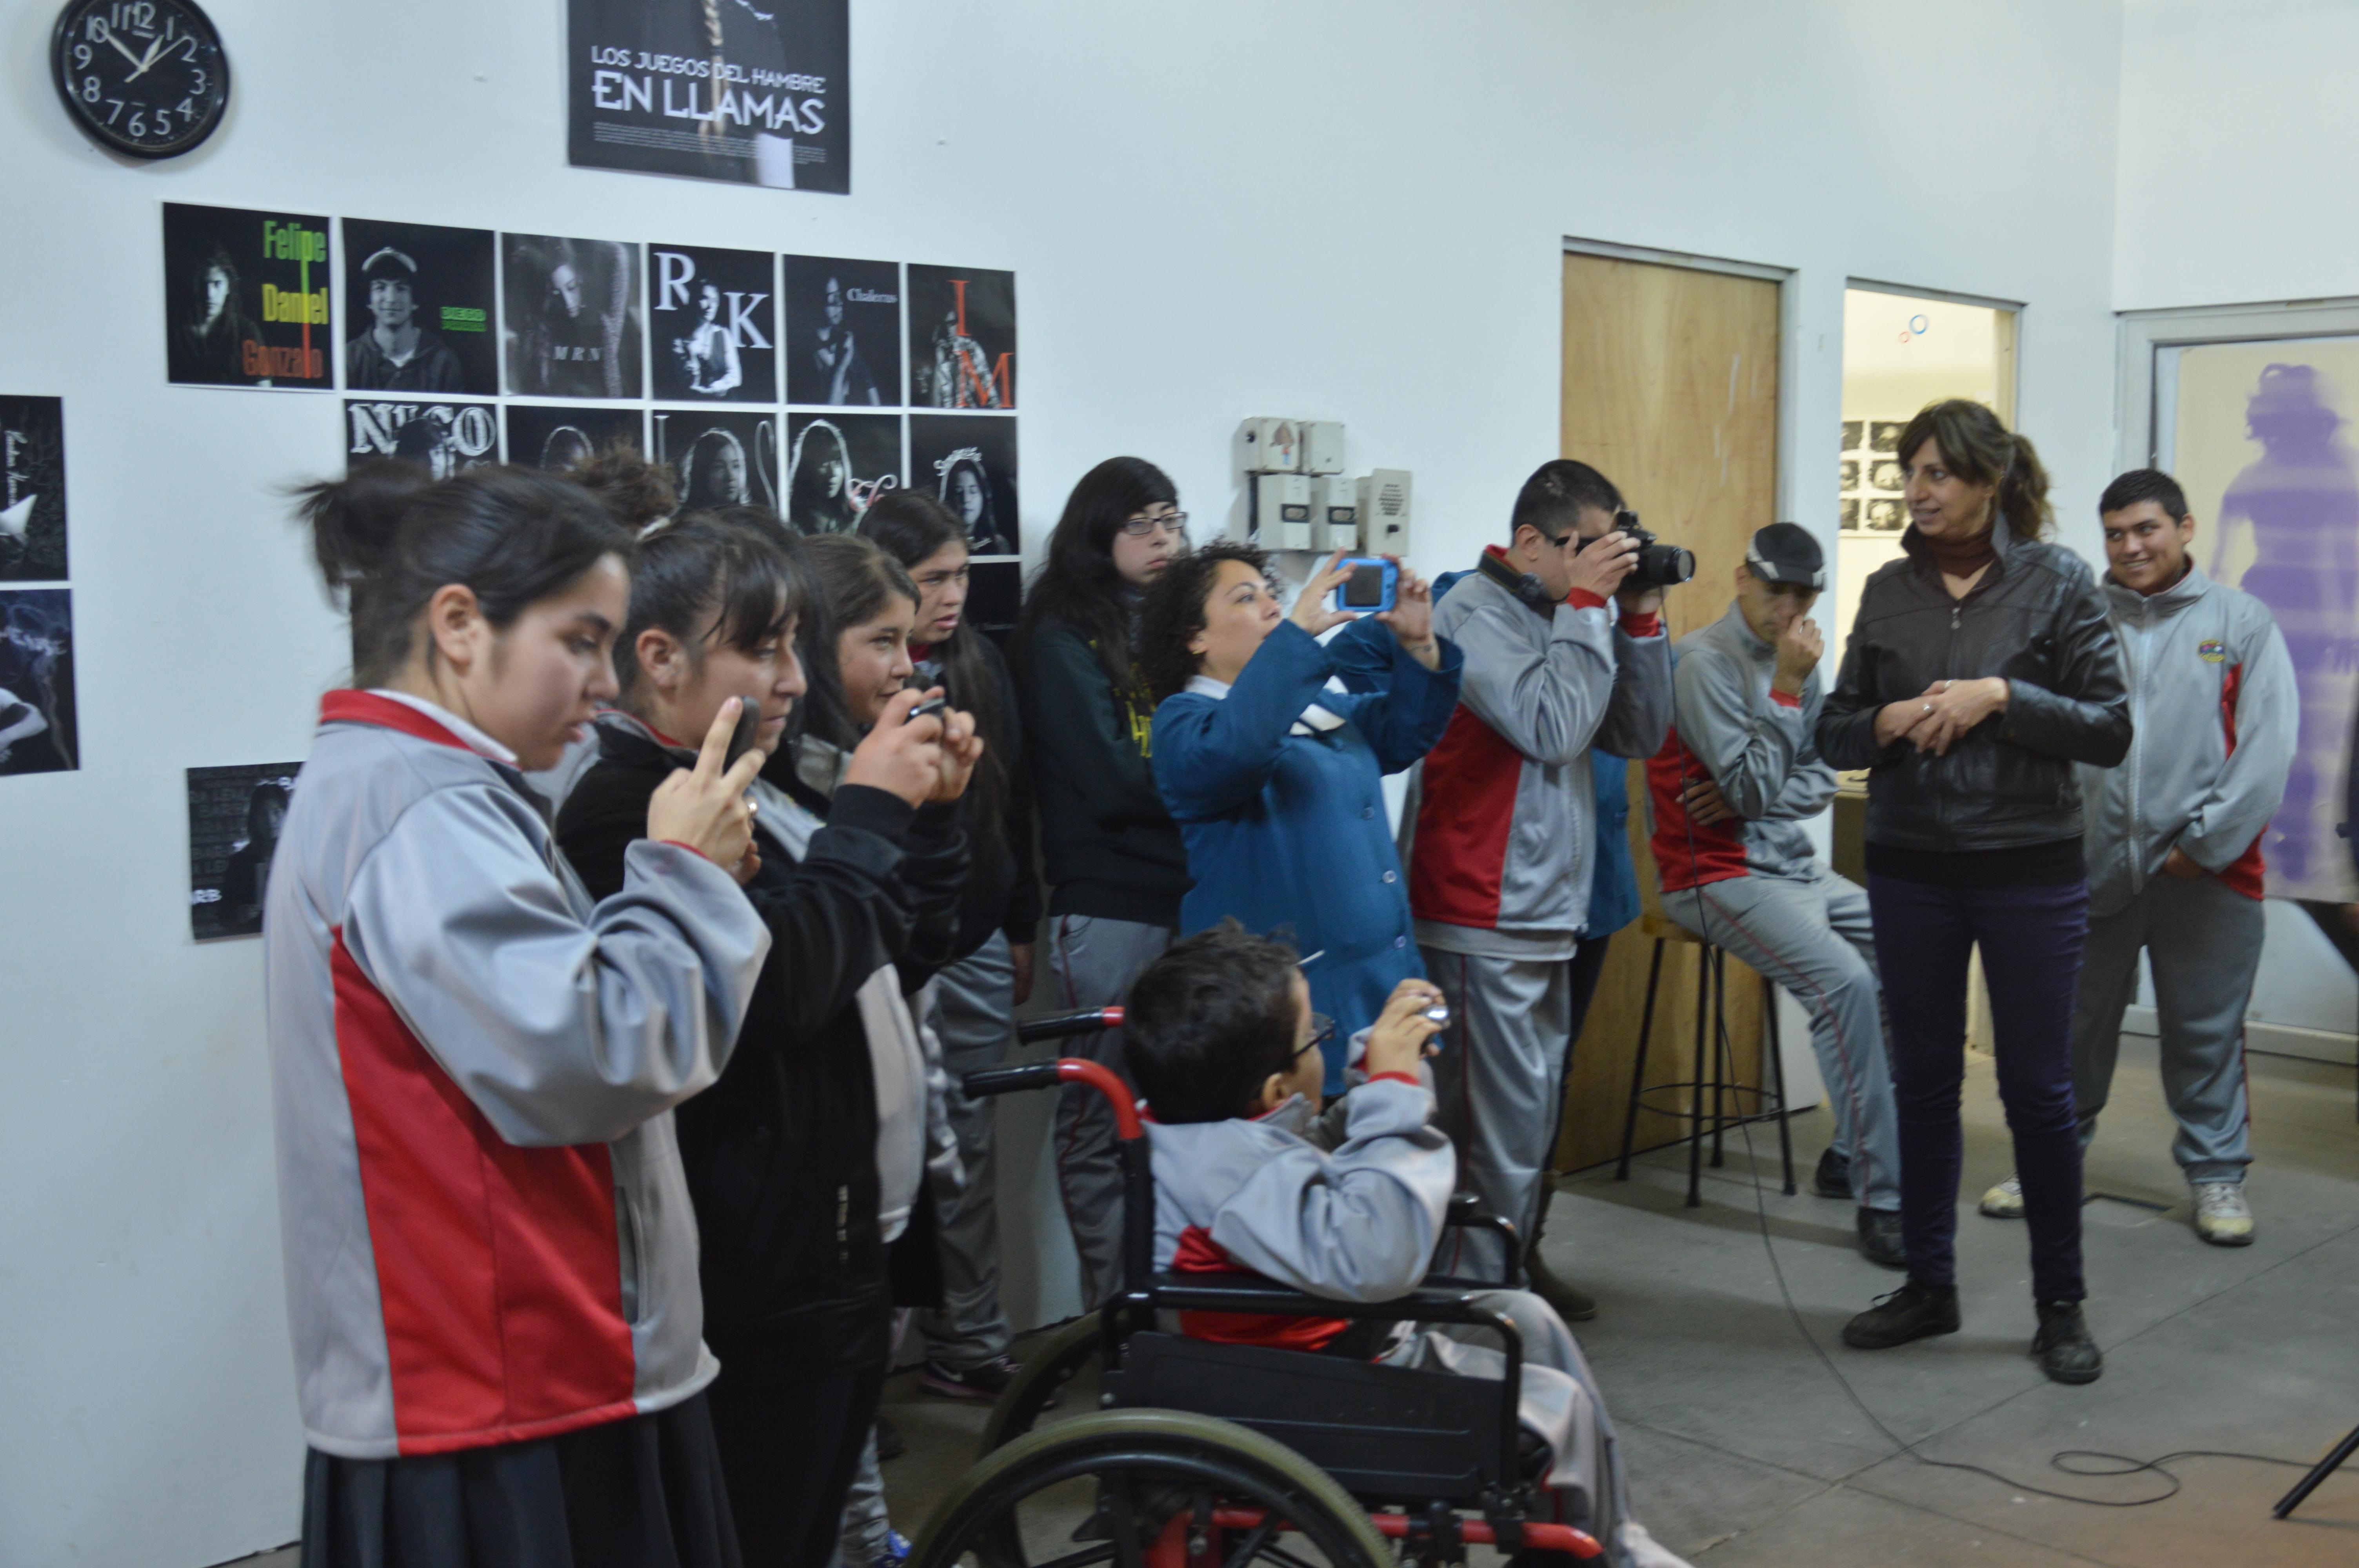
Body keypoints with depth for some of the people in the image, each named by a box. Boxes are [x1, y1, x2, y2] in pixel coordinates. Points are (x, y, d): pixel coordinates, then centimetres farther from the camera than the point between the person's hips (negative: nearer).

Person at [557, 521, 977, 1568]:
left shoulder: (748, 793, 13)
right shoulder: (626, 814, -17)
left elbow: (906, 944, 20)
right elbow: (785, 982, -27)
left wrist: (929, 809, 5)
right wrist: (867, 811, -17)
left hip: (832, 1257, 9)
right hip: (760, 1290, -9)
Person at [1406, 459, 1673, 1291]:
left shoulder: (1556, 616, 16)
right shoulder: (1477, 614, -11)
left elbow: (1638, 735, 14)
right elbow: (1553, 729, -22)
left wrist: (1640, 618, 4)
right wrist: (1587, 604, -15)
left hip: (1548, 912, 9)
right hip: (1487, 919, -9)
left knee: (1534, 1112, 15)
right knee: (1505, 1125, -6)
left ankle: (1514, 1275, 25)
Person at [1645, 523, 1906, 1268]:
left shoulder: (1795, 659, 11)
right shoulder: (1705, 661, -12)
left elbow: (1819, 782, 11)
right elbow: (1752, 790, -18)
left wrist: (1753, 796, -9)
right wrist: (1787, 691, -18)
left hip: (1795, 868, 8)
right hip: (1722, 878, -8)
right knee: (1844, 981, -27)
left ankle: (1852, 1153, 13)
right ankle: (1881, 1200, -22)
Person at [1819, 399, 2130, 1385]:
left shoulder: (2056, 583, -4)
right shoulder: (1889, 591, 4)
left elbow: (2110, 731, -7)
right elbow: (1833, 734, 7)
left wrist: (2001, 696, -19)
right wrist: (1886, 723, -14)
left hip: (2031, 874, -3)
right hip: (1911, 870, 3)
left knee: (2037, 1088, 4)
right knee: (1922, 1080, 10)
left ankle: (2061, 1305, 19)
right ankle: (1928, 1286, 24)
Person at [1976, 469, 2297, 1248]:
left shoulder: (2242, 621, 3)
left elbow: (2269, 744, -3)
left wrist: (2206, 841, -9)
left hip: (2204, 868, -1)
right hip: (2092, 862, 1)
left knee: (2206, 1031, 7)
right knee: (2074, 1022, 10)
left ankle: (2216, 1172, 22)